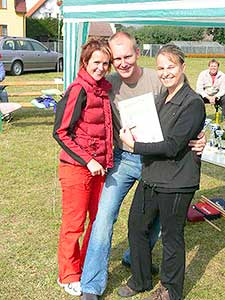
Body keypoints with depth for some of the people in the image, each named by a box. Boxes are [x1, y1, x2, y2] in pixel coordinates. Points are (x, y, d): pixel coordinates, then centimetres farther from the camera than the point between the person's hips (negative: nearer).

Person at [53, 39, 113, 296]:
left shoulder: (105, 89, 8)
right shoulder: (78, 90, -15)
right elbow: (61, 132, -15)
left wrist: (106, 161, 11)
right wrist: (88, 160, -18)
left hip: (99, 166, 7)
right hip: (77, 168, -7)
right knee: (74, 224, 6)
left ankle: (87, 266, 36)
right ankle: (68, 276, 26)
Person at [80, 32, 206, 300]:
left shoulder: (157, 81, -11)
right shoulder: (109, 84, -5)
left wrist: (197, 139, -19)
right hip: (123, 159, 0)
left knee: (155, 218, 16)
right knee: (104, 216, -9)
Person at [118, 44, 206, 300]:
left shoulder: (193, 103, -16)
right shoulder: (160, 99, 11)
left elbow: (172, 146, -22)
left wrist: (135, 146, -17)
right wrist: (132, 133, 4)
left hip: (176, 183, -8)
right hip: (150, 177, 8)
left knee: (171, 236, 8)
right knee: (136, 226, 16)